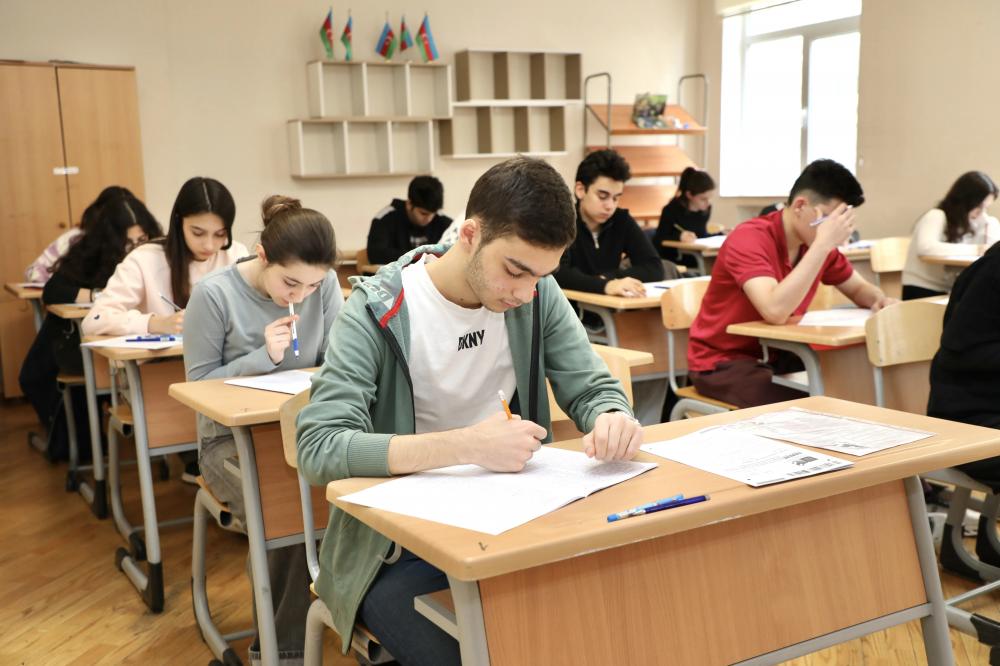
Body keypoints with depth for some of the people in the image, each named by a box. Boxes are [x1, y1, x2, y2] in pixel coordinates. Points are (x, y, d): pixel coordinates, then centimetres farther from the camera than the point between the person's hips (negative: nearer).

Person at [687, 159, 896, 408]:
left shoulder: (818, 244, -1)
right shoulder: (749, 238, -23)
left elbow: (858, 288, 15)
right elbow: (776, 311, -38)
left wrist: (880, 301, -9)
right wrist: (823, 245, -35)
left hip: (775, 356, 7)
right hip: (722, 362, -7)